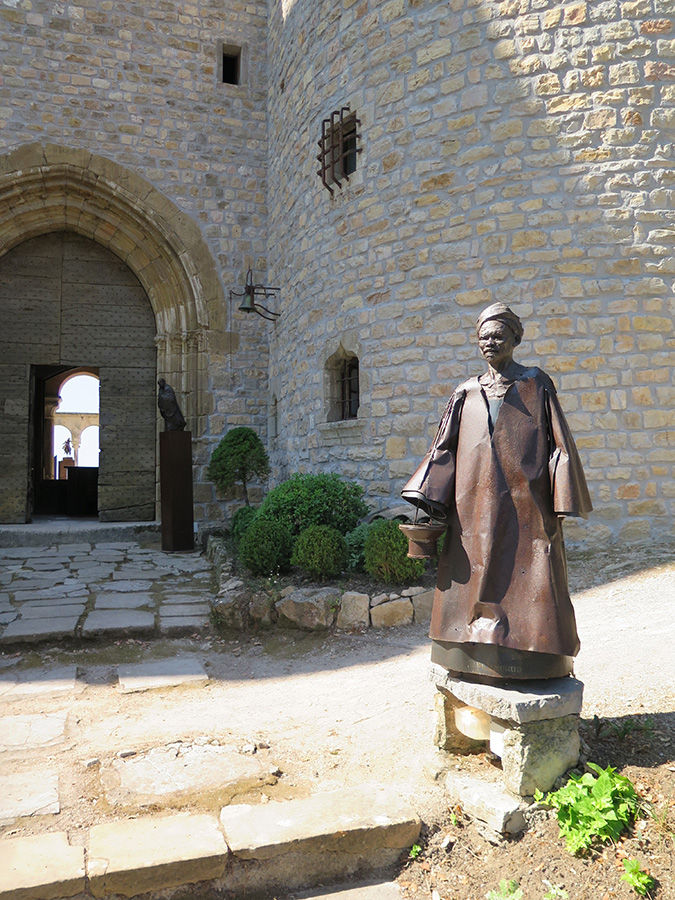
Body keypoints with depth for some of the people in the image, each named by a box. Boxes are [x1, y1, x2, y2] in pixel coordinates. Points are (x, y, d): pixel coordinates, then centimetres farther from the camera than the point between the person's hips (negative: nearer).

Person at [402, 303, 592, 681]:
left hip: (524, 505, -3)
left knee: (528, 585, -3)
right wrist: (427, 498, -3)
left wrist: (561, 502, -5)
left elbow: (559, 441, 3)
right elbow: (444, 448, 9)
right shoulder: (466, 394, 14)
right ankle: (479, 663, 15)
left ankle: (538, 670, 9)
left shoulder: (537, 384, 7)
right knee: (474, 582, 3)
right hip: (475, 508, 3)